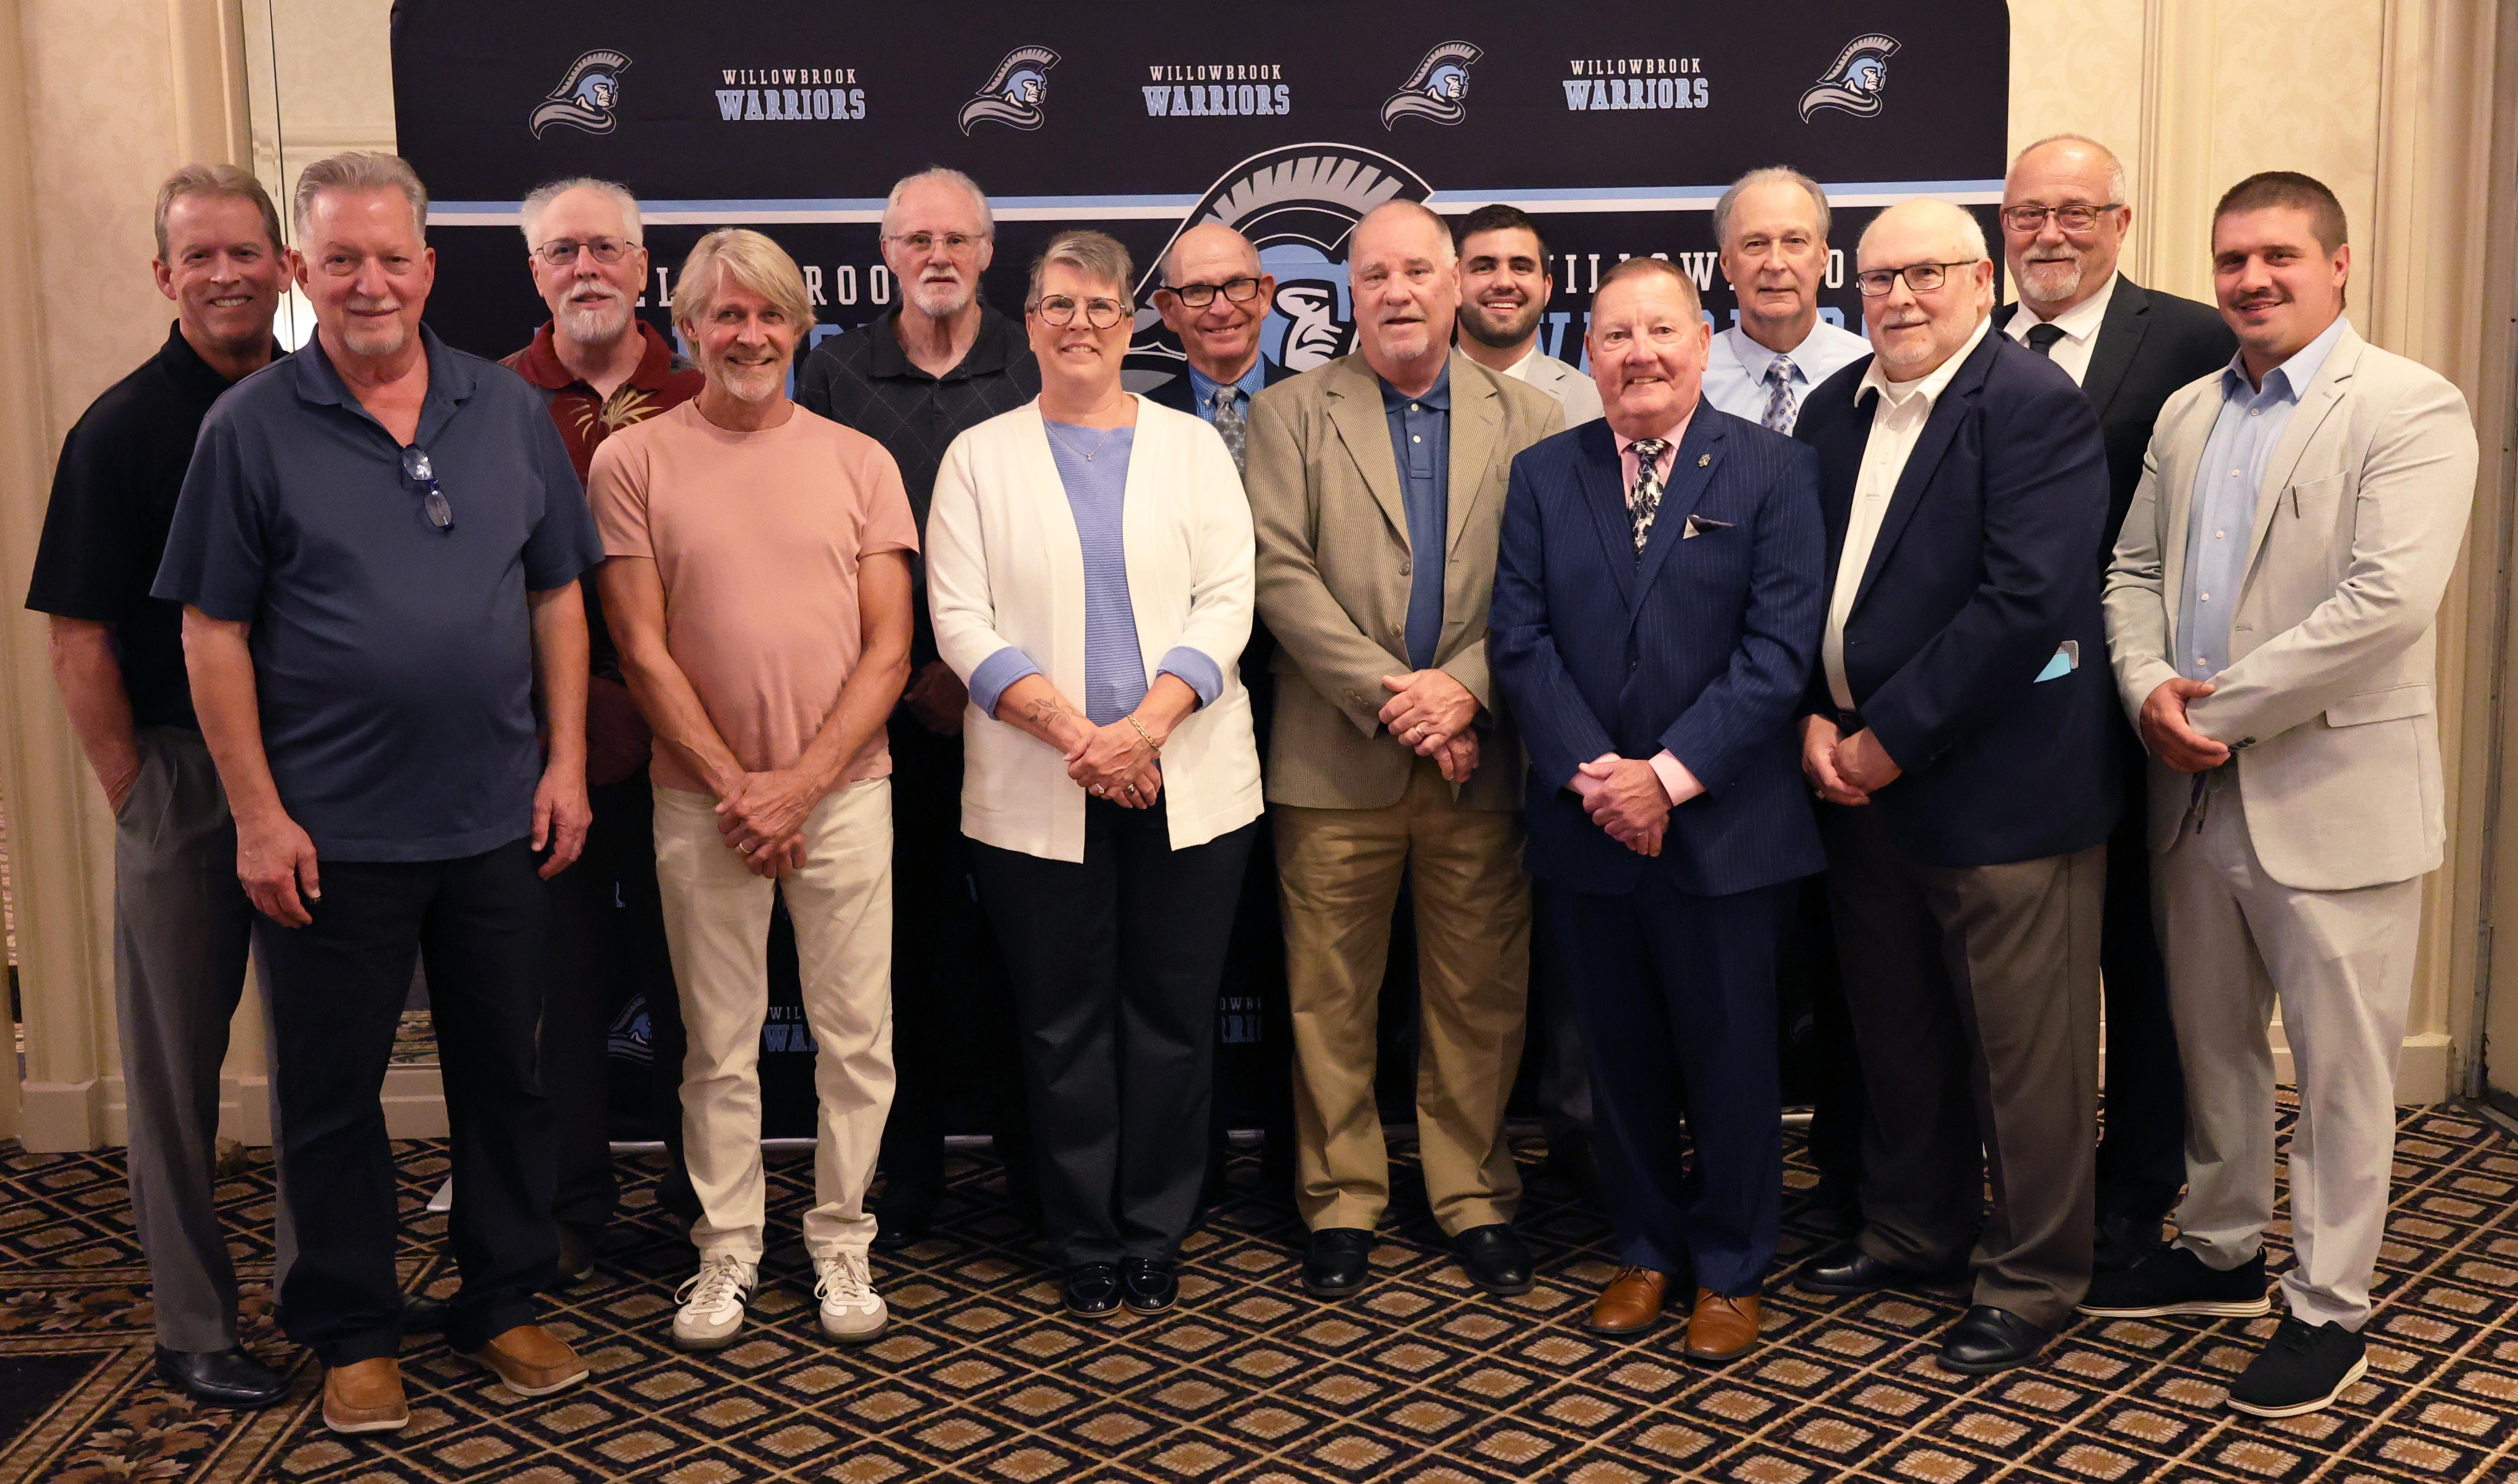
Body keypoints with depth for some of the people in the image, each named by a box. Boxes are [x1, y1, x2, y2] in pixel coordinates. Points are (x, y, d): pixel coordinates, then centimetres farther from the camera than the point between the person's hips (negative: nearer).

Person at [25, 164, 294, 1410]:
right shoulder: (123, 430, -7)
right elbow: (80, 645, -8)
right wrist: (137, 795, -10)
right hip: (183, 774, -4)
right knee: (179, 1060, 6)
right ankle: (194, 1329, 18)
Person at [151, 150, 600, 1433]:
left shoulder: (508, 410, 5)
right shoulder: (250, 427, -4)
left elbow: (556, 596, 9)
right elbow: (213, 631, -5)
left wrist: (567, 762, 2)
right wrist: (258, 814, -9)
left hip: (498, 823, 3)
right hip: (329, 835, -3)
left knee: (503, 1073, 13)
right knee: (332, 1095, 8)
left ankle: (502, 1303, 29)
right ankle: (353, 1333, 25)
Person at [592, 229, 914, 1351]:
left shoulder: (859, 461, 4)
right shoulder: (634, 460, 1)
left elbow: (889, 650, 0)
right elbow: (643, 650, -2)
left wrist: (801, 782, -9)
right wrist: (736, 784, -8)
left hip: (843, 792, 1)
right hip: (705, 798, -1)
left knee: (855, 1037, 6)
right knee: (719, 1045, 8)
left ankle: (842, 1243, 21)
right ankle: (727, 1250, 23)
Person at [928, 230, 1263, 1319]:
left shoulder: (1192, 447, 9)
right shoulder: (980, 458, 7)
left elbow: (1226, 604, -1)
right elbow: (962, 621, -2)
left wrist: (1143, 728, -14)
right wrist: (1072, 732, -13)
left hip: (1185, 784, 1)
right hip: (1036, 792, 0)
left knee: (1172, 1014, 5)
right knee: (1064, 1022, 6)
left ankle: (1154, 1238, 19)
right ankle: (1084, 1245, 19)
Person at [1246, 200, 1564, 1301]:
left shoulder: (1529, 420, 8)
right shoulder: (1291, 415, 5)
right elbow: (1281, 576, -5)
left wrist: (1463, 686, -13)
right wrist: (1390, 696, -12)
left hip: (1481, 761, 1)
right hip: (1336, 760, -1)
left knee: (1479, 998, 8)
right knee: (1330, 1001, 6)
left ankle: (1475, 1198, 23)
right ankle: (1340, 1202, 21)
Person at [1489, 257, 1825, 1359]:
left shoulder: (1773, 470, -2)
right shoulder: (1542, 475, 7)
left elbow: (1781, 646, -10)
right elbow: (1519, 637, -1)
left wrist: (1672, 774, -16)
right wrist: (1590, 773, -12)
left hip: (1724, 824, -2)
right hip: (1586, 824, 3)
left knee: (1730, 1054, 8)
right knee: (1621, 1053, 14)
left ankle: (1731, 1270, 24)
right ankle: (1646, 1248, 30)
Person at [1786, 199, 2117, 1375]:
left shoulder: (2036, 408, -12)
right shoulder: (1835, 409, 11)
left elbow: (2024, 600, -21)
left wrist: (1891, 737, -17)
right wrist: (1815, 719, -3)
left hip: (1996, 784, -7)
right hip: (1859, 781, 7)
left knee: (2022, 1047, 5)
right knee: (1895, 1030, 19)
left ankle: (2032, 1278, 20)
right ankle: (1914, 1230, 36)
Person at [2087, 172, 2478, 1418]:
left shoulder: (2410, 411, -10)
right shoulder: (2187, 414, 12)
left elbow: (2387, 600, -21)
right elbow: (2132, 570, 12)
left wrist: (2219, 709, -18)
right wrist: (2148, 689, -8)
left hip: (2333, 794, -6)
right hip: (2196, 789, 7)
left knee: (2338, 1065, 4)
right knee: (2209, 1038, 18)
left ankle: (2327, 1306, 18)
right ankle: (2219, 1252, 35)